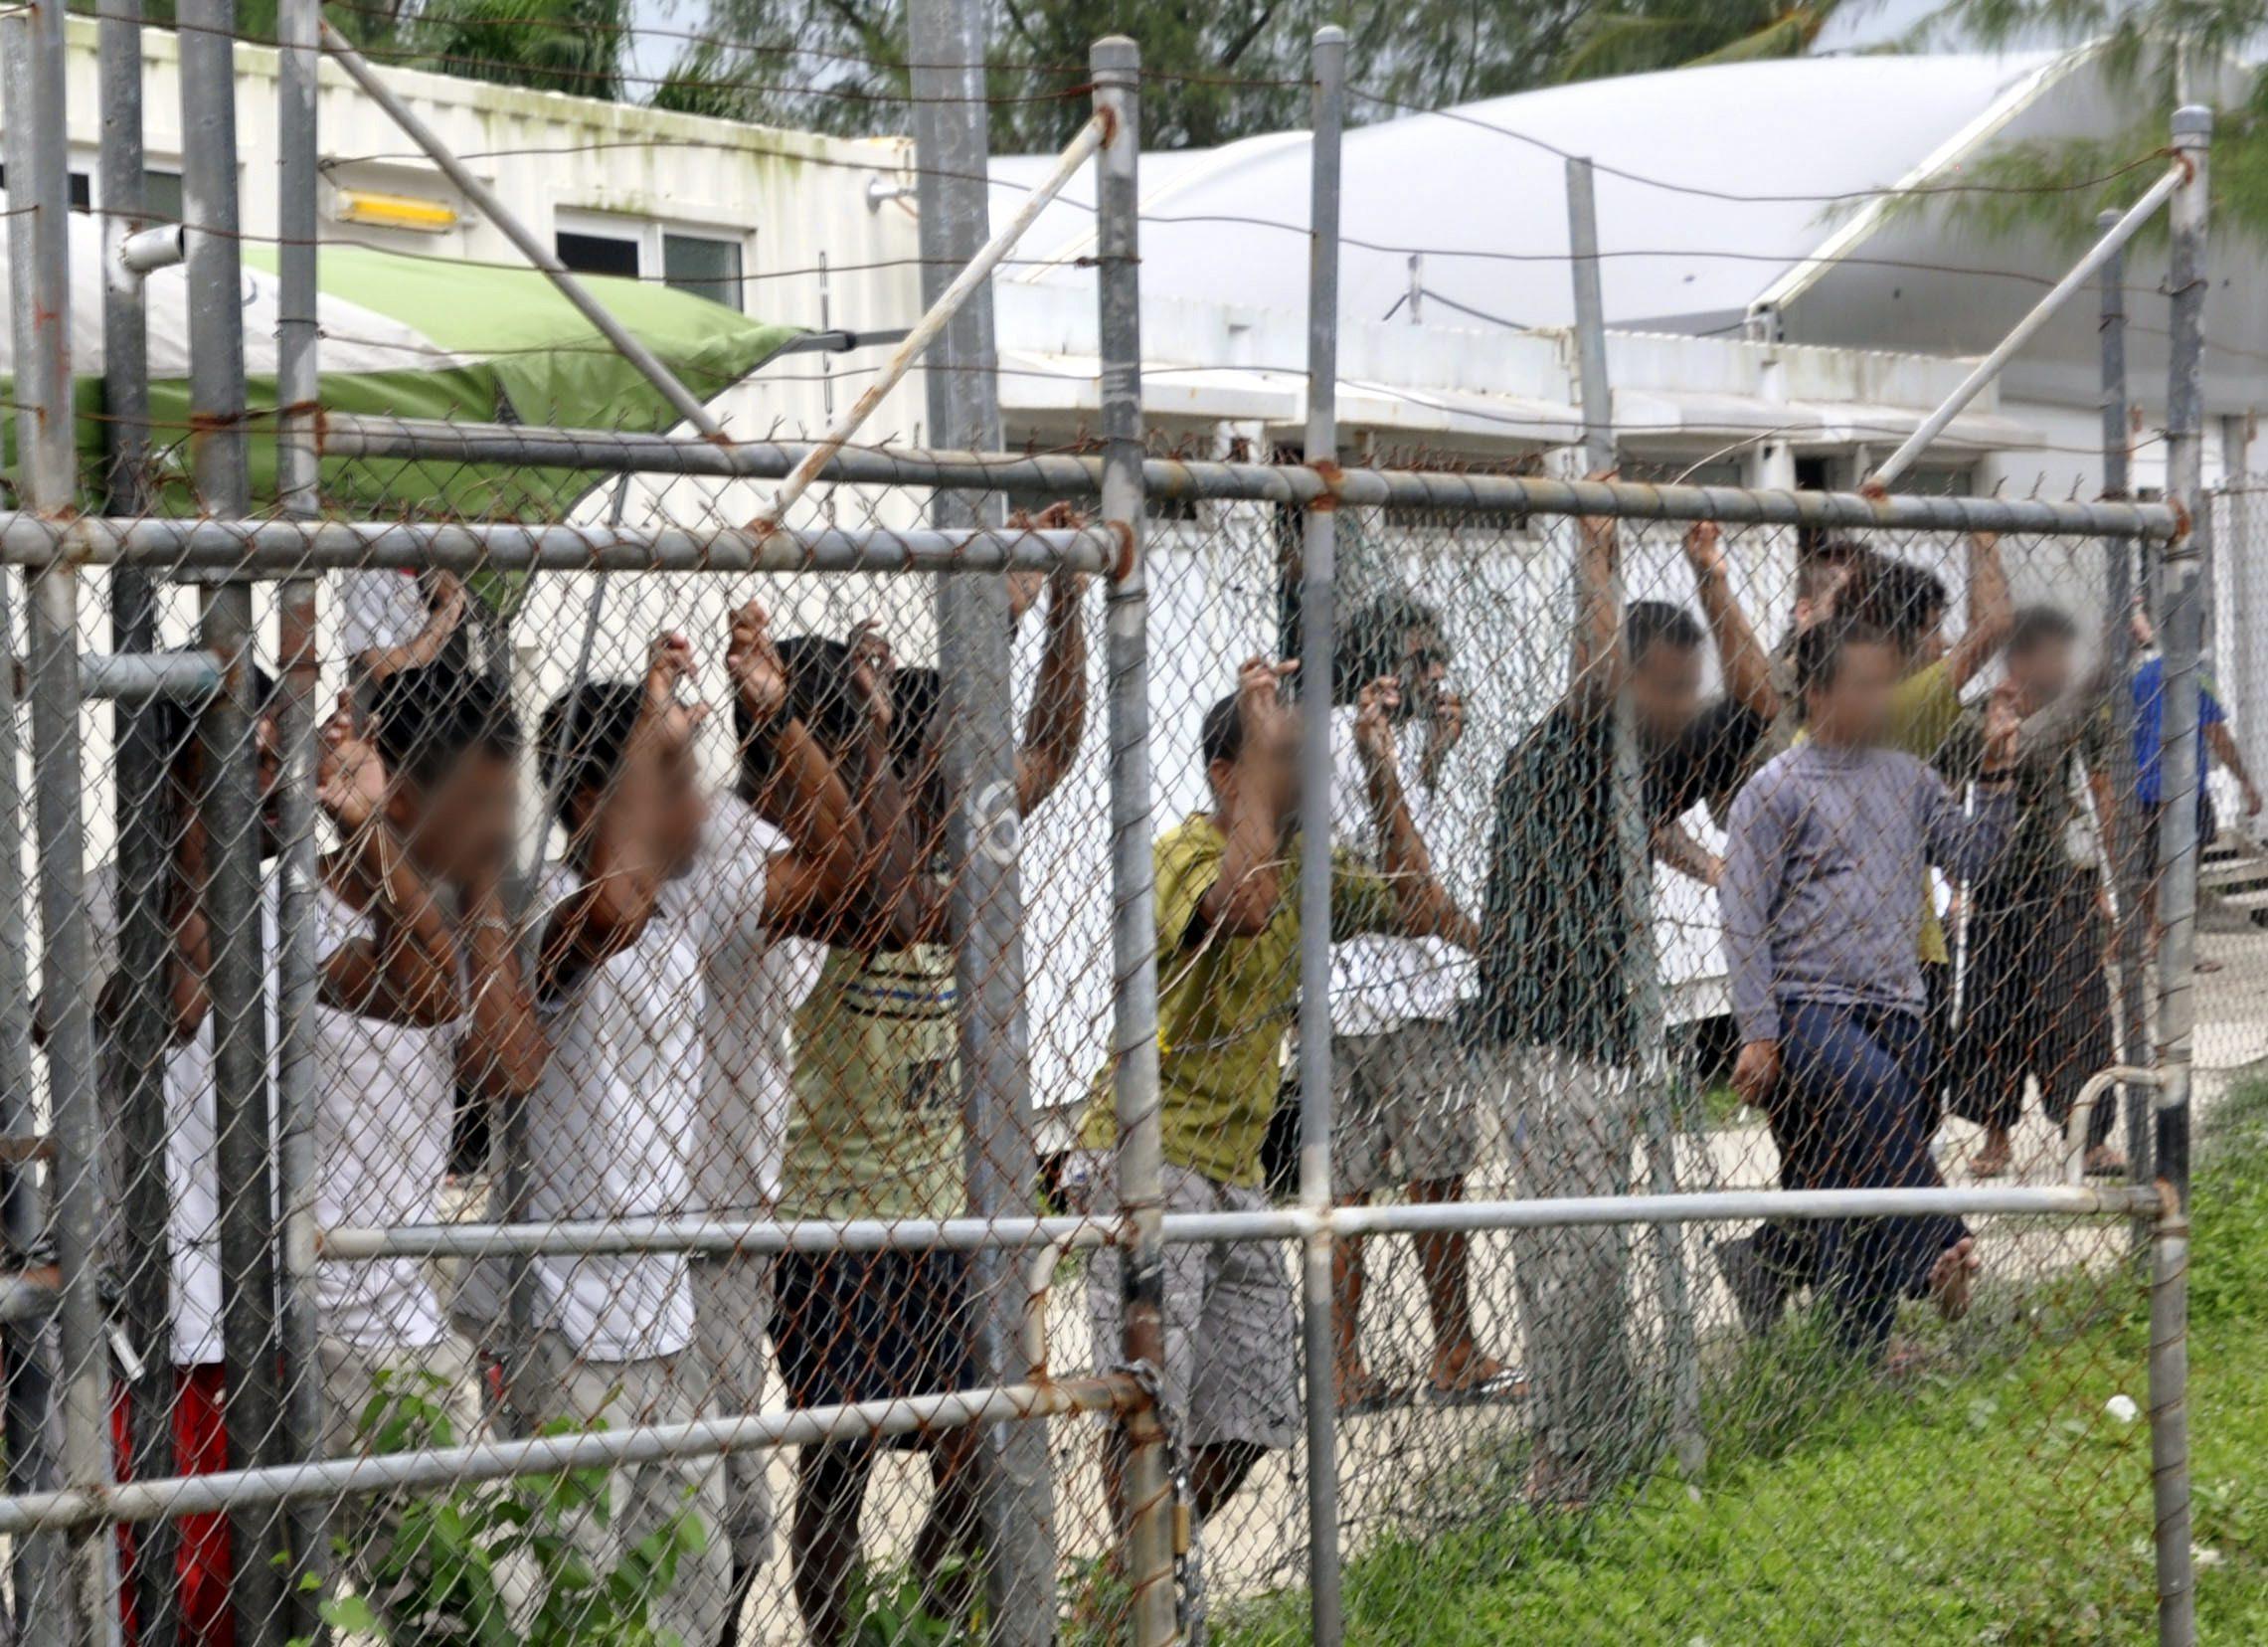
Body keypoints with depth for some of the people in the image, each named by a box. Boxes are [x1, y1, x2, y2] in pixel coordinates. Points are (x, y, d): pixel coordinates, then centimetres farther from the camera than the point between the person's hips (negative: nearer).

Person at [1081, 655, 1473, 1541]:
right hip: (1149, 1154, -8)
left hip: (1235, 1167, 8)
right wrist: (1263, 745, -27)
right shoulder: (1183, 854, -14)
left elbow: (1418, 909, 8)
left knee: (1246, 1418, 9)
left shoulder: (1303, 863, 12)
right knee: (1150, 1403, -11)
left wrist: (1380, 770, 3)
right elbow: (1244, 904, -36)